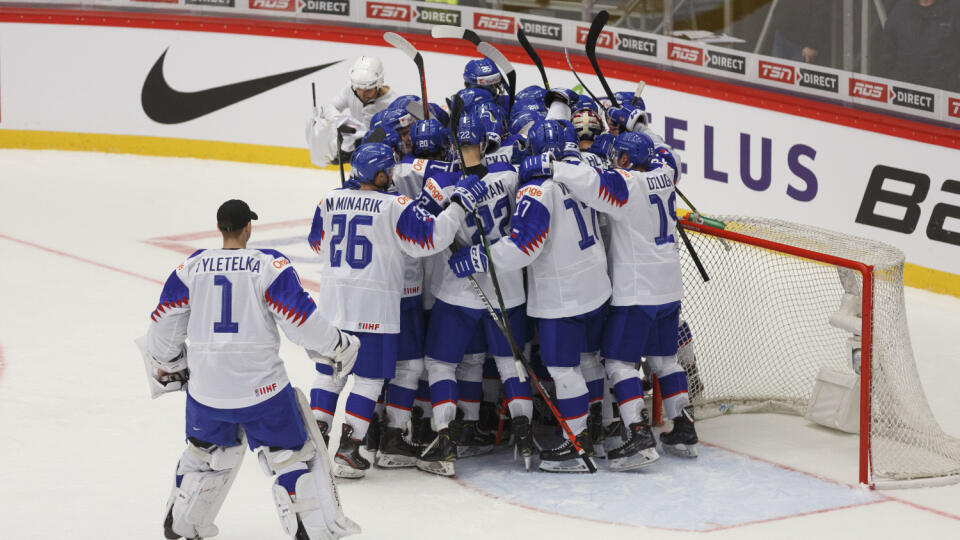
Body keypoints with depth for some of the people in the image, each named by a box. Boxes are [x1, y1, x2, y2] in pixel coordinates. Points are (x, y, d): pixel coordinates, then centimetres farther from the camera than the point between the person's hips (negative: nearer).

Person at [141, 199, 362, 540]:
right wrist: (337, 346, 3)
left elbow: (165, 322, 8)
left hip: (206, 386, 4)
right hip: (261, 385, -4)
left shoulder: (192, 267, 2)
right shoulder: (270, 265, -10)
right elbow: (300, 319, -13)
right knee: (293, 455, 8)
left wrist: (166, 365, 24)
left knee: (206, 453, 26)